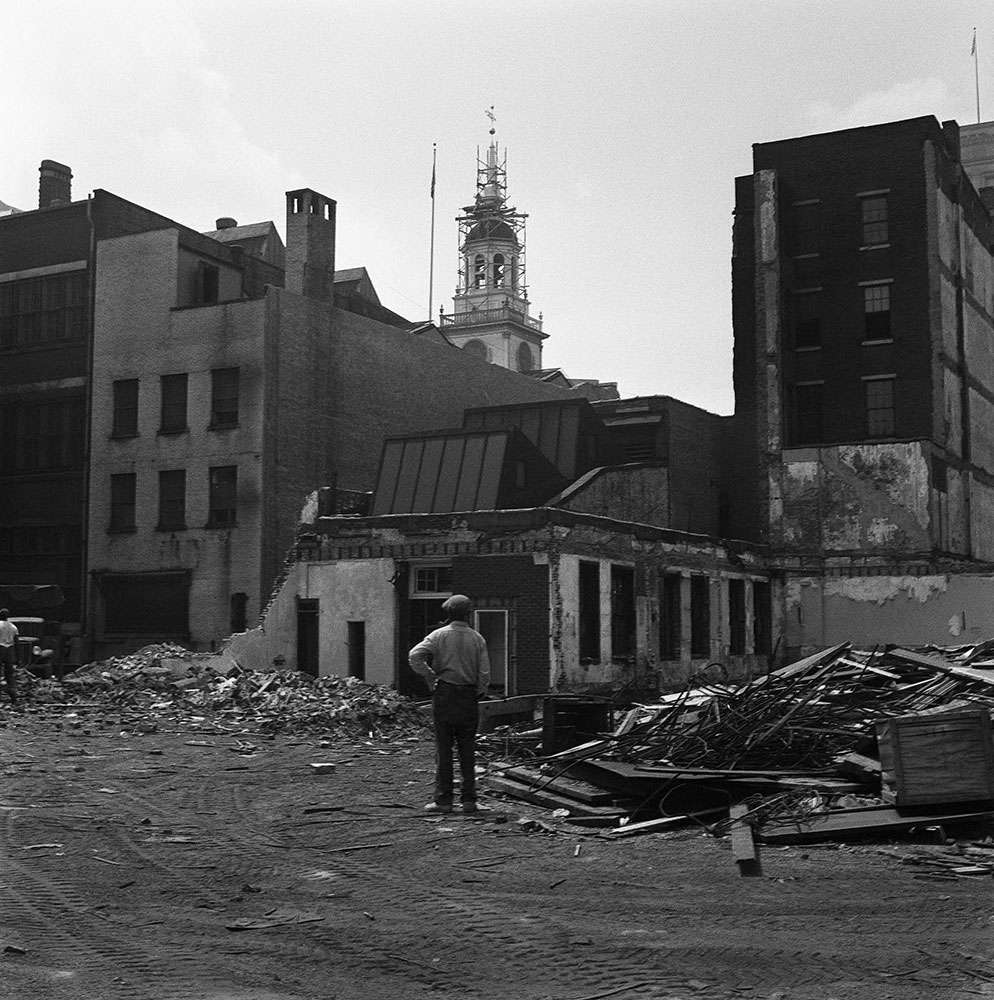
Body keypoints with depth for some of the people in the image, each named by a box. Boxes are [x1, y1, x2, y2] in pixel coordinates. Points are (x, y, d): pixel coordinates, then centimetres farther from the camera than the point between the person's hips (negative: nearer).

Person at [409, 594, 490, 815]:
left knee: (443, 748, 3)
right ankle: (468, 800, 9)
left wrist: (430, 677, -4)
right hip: (469, 697, 1)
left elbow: (414, 656, -14)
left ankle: (443, 800, 3)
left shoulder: (439, 635, -2)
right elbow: (485, 673, -4)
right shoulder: (477, 639, 1)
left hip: (444, 695, -1)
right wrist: (478, 693, 11)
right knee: (467, 749, 8)